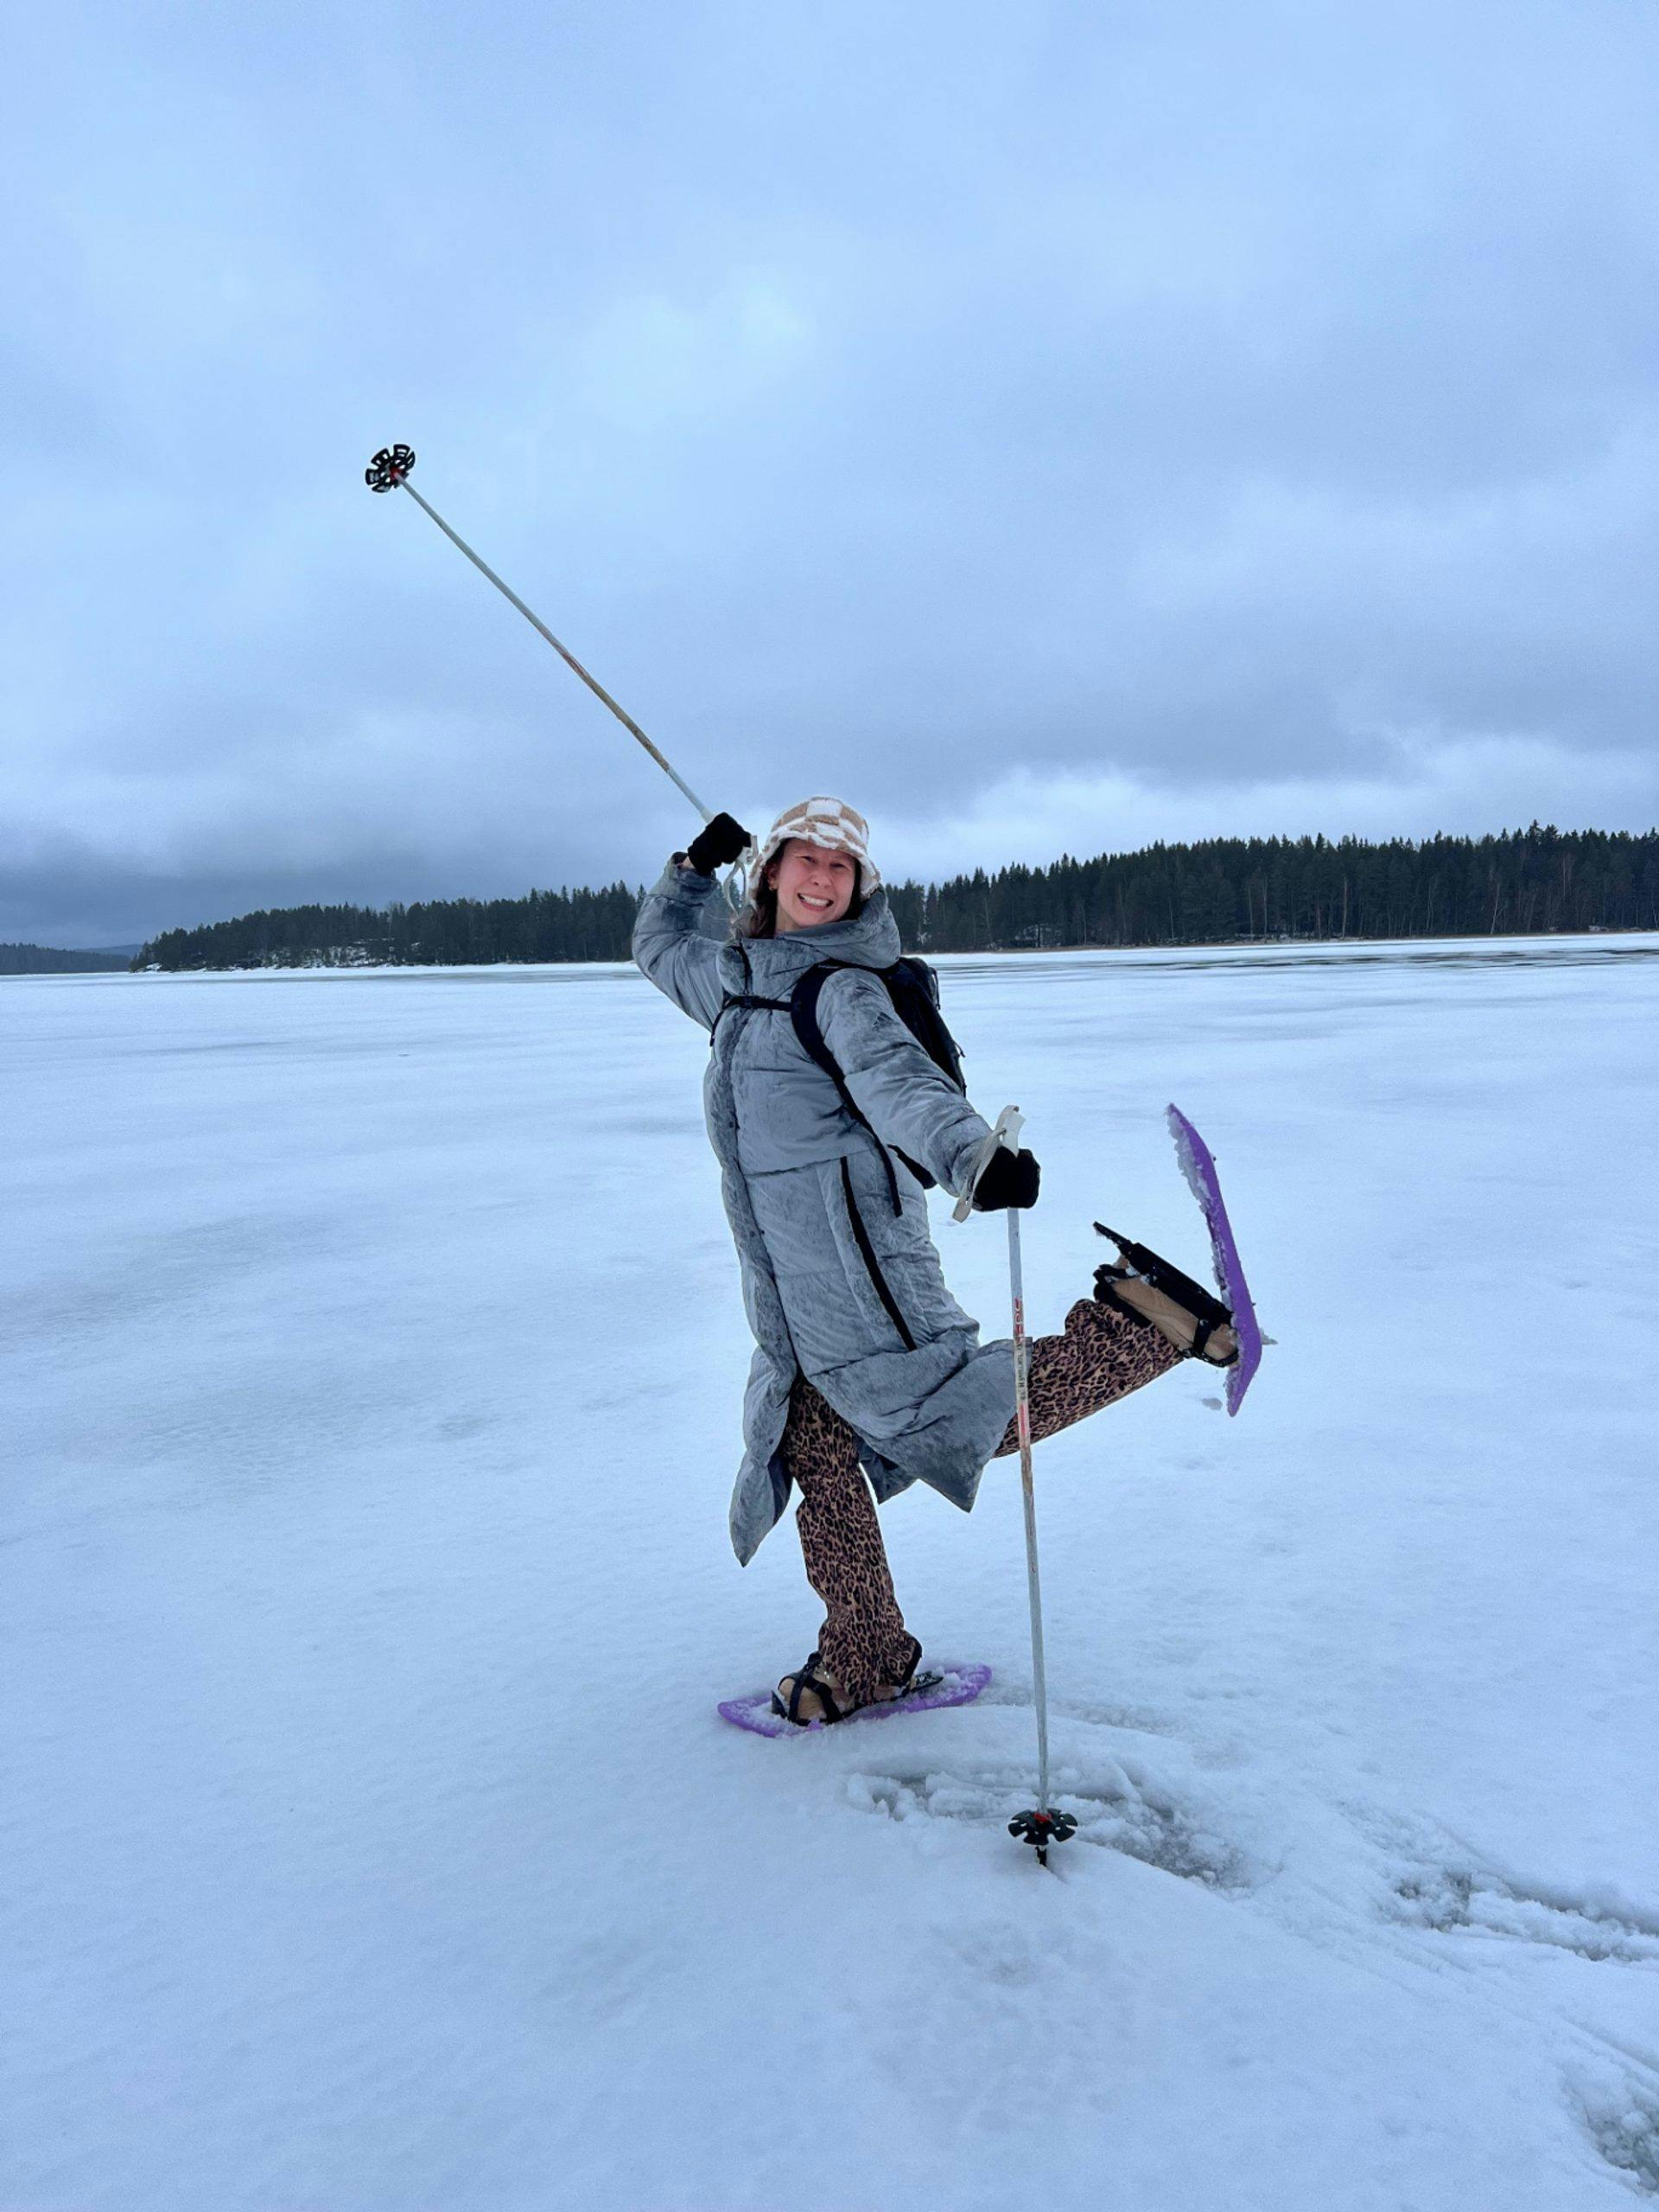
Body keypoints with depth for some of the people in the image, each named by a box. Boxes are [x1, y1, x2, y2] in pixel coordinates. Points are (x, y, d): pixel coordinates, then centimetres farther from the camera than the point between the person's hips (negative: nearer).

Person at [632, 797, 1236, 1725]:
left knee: (962, 1420, -18)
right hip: (785, 1279, 8)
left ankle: (1146, 1325, -5)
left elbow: (894, 1078, -24)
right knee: (817, 1458, 12)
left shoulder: (844, 988, -5)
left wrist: (971, 1153, -43)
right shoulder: (733, 979, 19)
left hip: (853, 1248, -8)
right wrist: (695, 867, 28)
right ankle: (865, 1659, 26)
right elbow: (661, 944, 40)